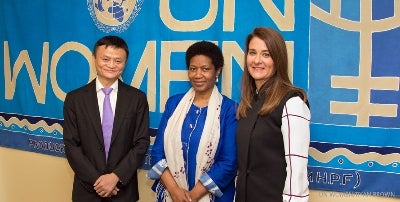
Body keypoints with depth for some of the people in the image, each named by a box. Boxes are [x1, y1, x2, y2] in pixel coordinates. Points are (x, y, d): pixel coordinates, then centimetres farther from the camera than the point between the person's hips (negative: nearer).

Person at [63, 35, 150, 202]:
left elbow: (142, 143, -5)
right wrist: (96, 180, -12)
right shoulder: (74, 99, -3)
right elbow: (71, 145, -4)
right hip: (87, 188, 0)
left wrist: (116, 176, -14)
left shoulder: (137, 98, -3)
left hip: (124, 188, 0)